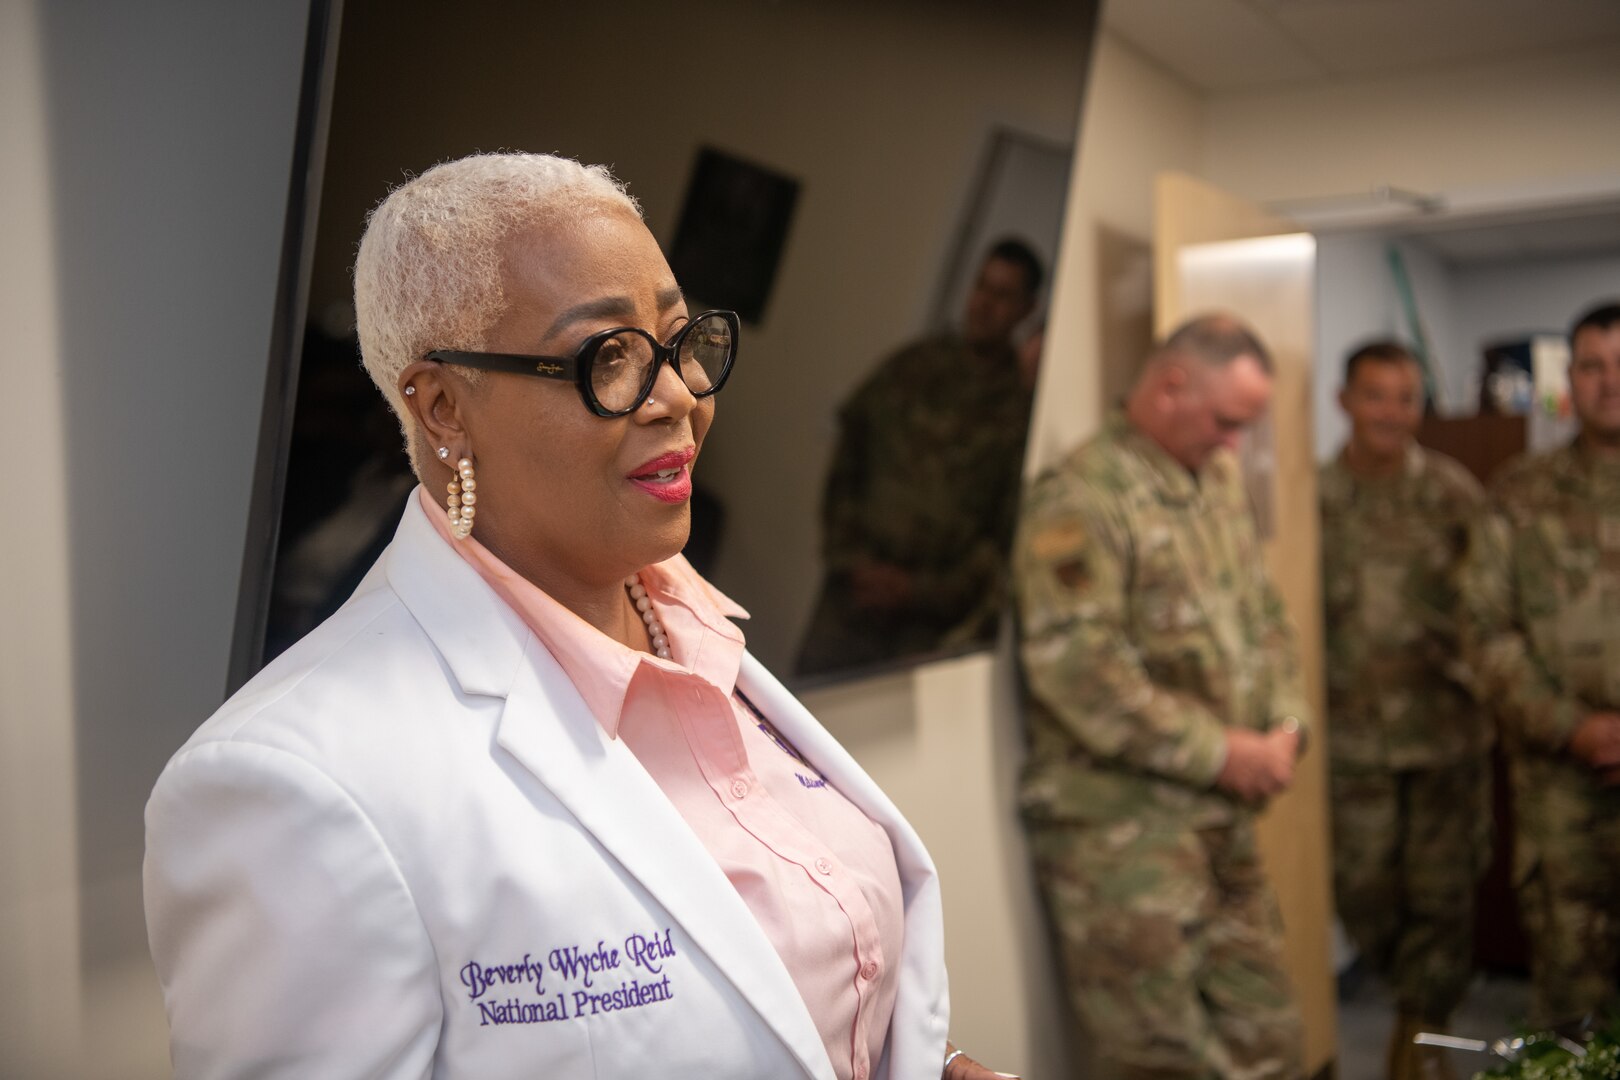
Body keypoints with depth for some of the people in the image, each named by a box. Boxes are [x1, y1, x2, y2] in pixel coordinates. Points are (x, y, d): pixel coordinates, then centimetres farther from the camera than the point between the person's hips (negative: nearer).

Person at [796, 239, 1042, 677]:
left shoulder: (1023, 403, -1)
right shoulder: (910, 366, 11)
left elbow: (1011, 529, -4)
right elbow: (846, 468, 11)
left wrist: (921, 590, -8)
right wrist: (848, 560, 0)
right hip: (855, 594, 3)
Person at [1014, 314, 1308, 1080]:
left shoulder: (1220, 483, 13)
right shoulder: (1080, 498, -14)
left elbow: (1263, 616, 20)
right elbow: (1075, 668, -22)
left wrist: (1284, 726, 2)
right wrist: (1220, 751, -16)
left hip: (1223, 815, 8)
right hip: (1121, 824, -8)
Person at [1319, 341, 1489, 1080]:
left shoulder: (1454, 492, 1)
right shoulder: (1315, 495, 0)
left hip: (1447, 727, 0)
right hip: (1353, 732, 0)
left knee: (1442, 889, 4)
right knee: (1363, 891, 6)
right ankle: (1425, 996, 34)